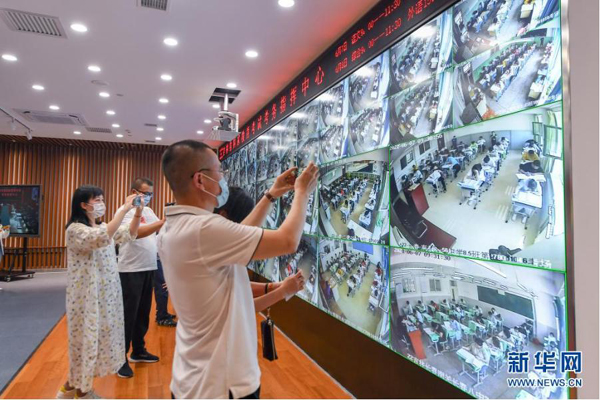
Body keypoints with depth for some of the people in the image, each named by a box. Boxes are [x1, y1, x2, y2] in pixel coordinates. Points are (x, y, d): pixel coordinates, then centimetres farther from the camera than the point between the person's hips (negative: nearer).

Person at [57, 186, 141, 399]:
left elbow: (129, 235, 2)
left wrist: (138, 212, -14)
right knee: (86, 337, 4)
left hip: (106, 293, 8)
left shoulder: (103, 226, 9)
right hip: (87, 294, -8)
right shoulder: (75, 229, -16)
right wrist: (124, 209, -36)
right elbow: (101, 238, -34)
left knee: (99, 335, 14)